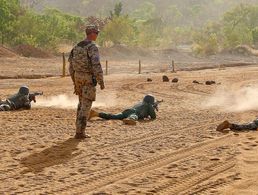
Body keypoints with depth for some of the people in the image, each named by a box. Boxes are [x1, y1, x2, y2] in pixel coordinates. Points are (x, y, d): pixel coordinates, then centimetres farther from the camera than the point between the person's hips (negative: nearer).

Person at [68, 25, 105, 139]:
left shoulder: (77, 46, 10)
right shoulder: (92, 47, -16)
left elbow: (71, 65, 13)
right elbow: (96, 66, -24)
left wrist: (74, 81, 20)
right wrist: (101, 82, -17)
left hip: (78, 77, 8)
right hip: (88, 79, -8)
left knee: (82, 103, 21)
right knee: (86, 105, -3)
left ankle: (79, 128, 24)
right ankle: (80, 132, -4)